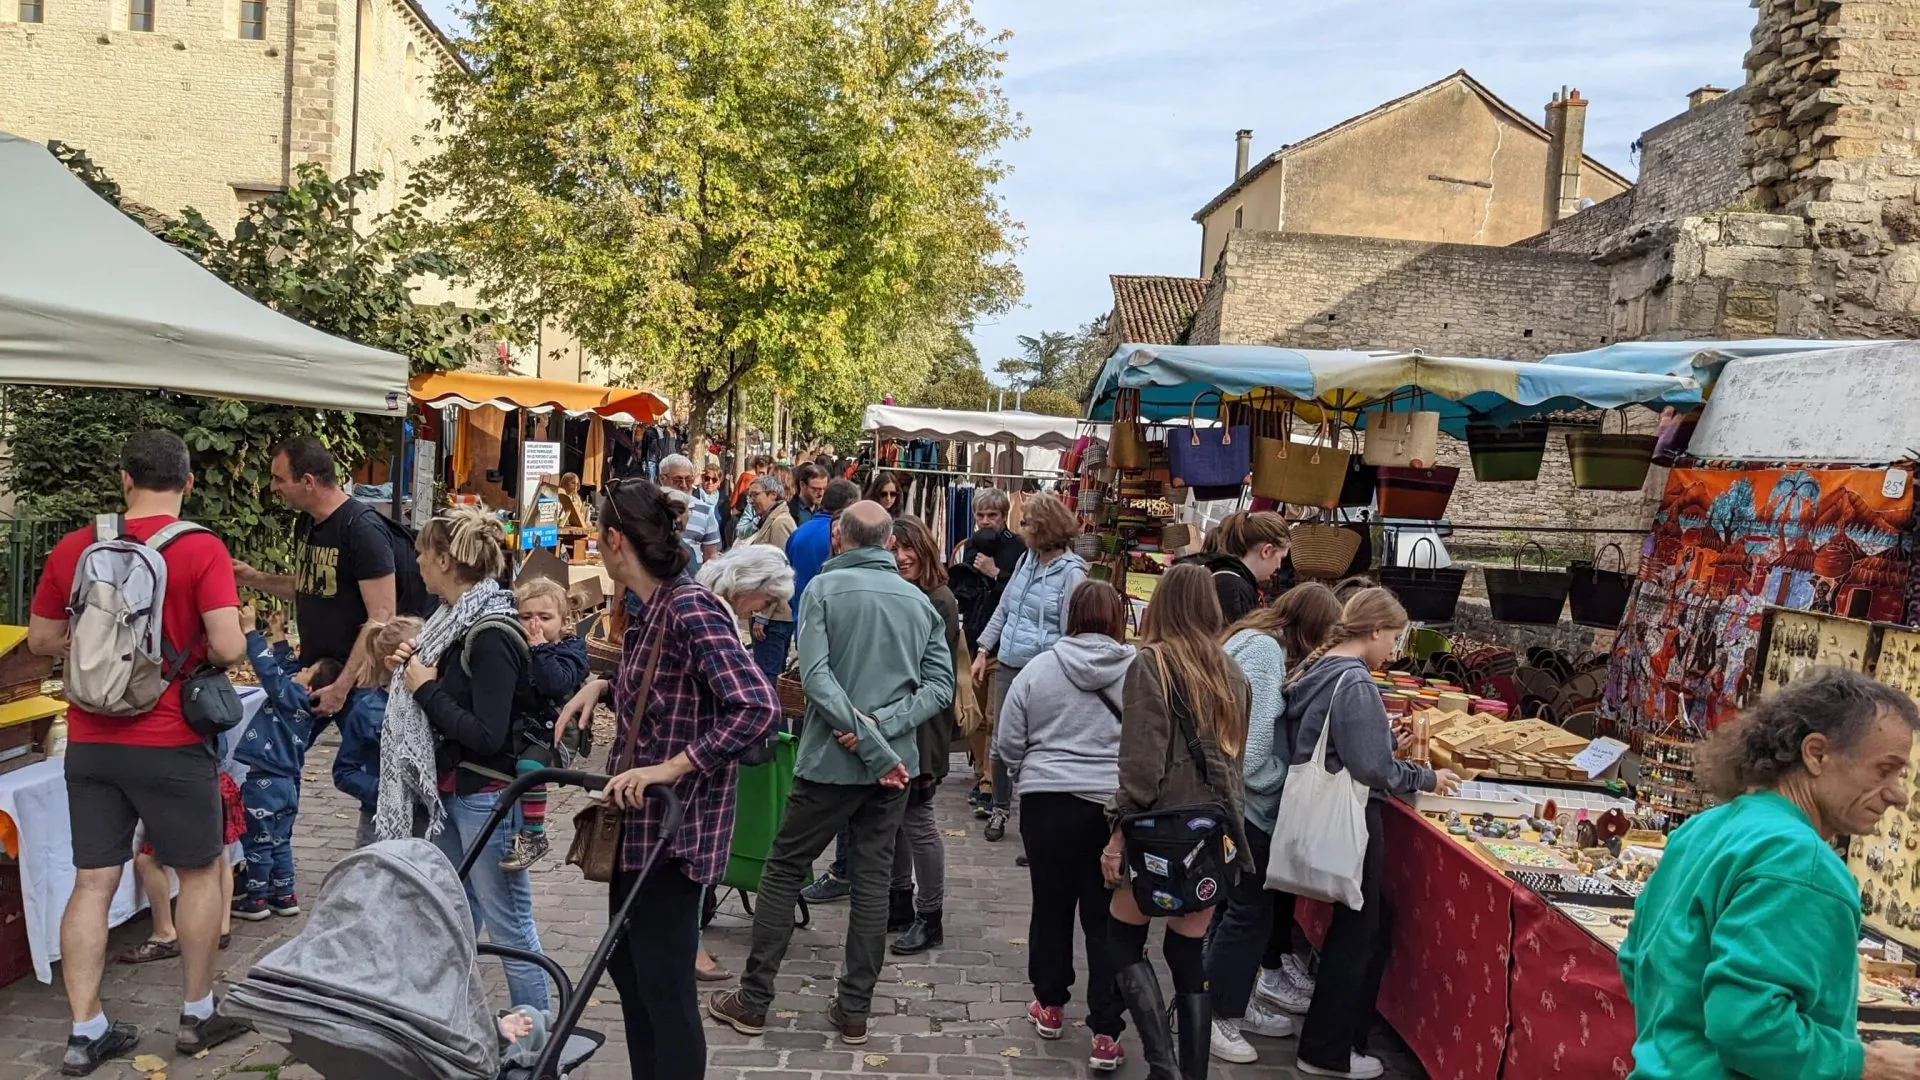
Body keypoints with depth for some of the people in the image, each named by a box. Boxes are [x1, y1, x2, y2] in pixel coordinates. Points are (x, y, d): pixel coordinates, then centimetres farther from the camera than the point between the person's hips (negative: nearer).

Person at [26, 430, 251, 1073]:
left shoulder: (74, 548, 2)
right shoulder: (202, 549, -12)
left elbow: (41, 641, 10)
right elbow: (229, 647, -19)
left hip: (89, 743, 4)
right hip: (169, 743, -4)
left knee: (92, 883, 11)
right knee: (202, 871, 12)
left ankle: (86, 1033, 16)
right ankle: (198, 1016, 21)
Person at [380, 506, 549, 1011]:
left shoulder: (491, 634, -19)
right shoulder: (456, 618, 8)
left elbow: (487, 735, -24)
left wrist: (427, 689, -15)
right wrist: (416, 666, 1)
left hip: (486, 797, -9)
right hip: (448, 791, 10)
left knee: (509, 925, -1)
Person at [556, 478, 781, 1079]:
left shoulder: (690, 608, -21)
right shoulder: (652, 609, 8)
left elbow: (759, 708, -30)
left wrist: (670, 767, -28)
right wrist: (602, 686, 6)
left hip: (672, 828, -10)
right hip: (638, 821, 10)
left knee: (664, 987, 0)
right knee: (628, 967, 20)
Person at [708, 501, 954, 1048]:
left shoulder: (824, 588, -7)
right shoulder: (920, 600, 5)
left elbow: (817, 676, -17)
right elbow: (940, 683, -2)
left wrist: (872, 748, -18)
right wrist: (882, 725, -11)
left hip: (832, 758, -3)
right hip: (895, 761, 4)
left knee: (783, 870, 10)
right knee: (872, 880, 10)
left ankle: (753, 1001, 17)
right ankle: (854, 1010, 16)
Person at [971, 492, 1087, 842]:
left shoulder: (1071, 572, -13)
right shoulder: (1027, 560, 9)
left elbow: (1071, 633, -12)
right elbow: (1003, 609, 18)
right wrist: (984, 650, 14)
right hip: (1007, 666, 7)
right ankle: (1000, 807, 32)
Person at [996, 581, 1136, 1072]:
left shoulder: (1039, 667, -1)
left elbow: (1008, 745, 3)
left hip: (1048, 801, 1)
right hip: (1116, 806, 0)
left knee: (1051, 905, 17)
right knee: (1105, 917, 8)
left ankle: (1050, 1005, 32)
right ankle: (1106, 1034, 10)